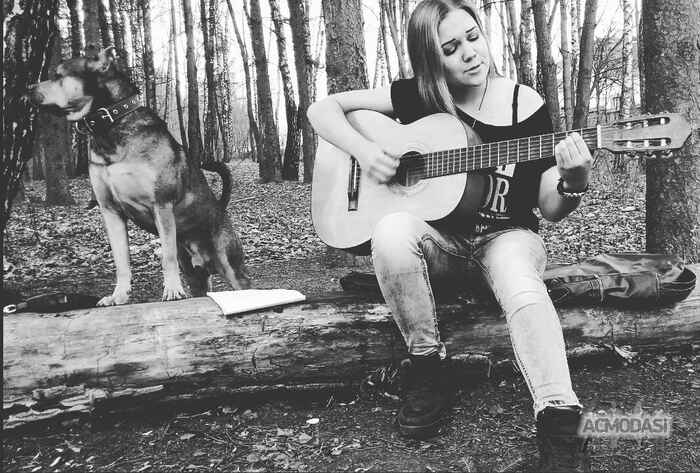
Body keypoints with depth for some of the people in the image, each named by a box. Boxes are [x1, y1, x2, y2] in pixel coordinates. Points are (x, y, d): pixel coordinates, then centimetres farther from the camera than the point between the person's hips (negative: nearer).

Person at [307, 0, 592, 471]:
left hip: (505, 234, -1)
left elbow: (550, 209, -2)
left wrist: (574, 183, -25)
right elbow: (323, 108, 2)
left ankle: (560, 424, -26)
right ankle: (428, 368, -16)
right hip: (438, 235, 1)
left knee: (523, 289, -37)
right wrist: (364, 150, -15)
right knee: (392, 230, -34)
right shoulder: (418, 97, -1)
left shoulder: (526, 105, -2)